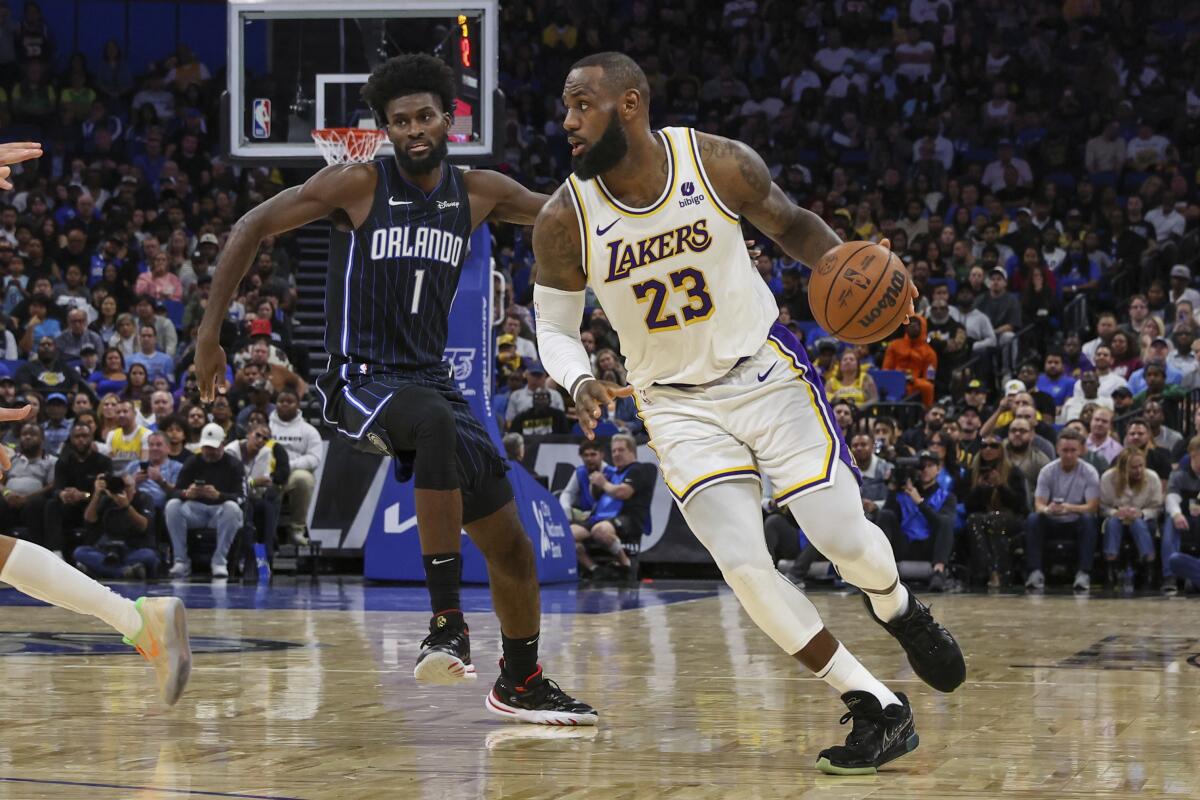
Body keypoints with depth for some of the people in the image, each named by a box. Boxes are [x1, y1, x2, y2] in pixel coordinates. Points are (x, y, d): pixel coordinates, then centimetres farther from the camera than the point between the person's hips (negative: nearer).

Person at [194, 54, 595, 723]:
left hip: (432, 379, 6)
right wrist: (211, 333, -6)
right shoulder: (359, 185, -7)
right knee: (438, 423, -40)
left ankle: (521, 683, 29)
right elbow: (253, 228, -4)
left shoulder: (480, 194, 6)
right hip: (360, 379, -6)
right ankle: (447, 622, -37)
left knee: (509, 542, 6)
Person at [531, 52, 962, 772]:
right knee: (743, 564, -15)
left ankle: (897, 608, 33)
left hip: (765, 369, 0)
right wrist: (581, 384, -23)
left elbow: (790, 223, 4)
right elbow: (555, 327, -1)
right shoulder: (564, 221, -15)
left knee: (843, 536, -7)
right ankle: (879, 712, -2)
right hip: (679, 405, 1)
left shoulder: (721, 164, -15)